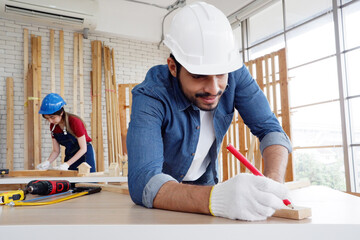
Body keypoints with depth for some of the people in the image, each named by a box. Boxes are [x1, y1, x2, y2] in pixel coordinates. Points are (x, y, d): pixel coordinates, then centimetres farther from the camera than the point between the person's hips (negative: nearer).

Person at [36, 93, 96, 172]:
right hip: (69, 156, 5)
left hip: (84, 155, -5)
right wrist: (48, 162, -17)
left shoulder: (75, 122, -21)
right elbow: (56, 151, 3)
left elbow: (83, 149, -20)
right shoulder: (53, 126, -2)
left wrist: (67, 164, -28)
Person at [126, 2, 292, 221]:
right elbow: (143, 181, -39)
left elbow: (269, 129, -16)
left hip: (206, 182, 3)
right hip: (165, 187, -2)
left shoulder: (234, 75, -19)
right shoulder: (150, 97, -30)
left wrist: (274, 179, -36)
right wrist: (214, 198, -56)